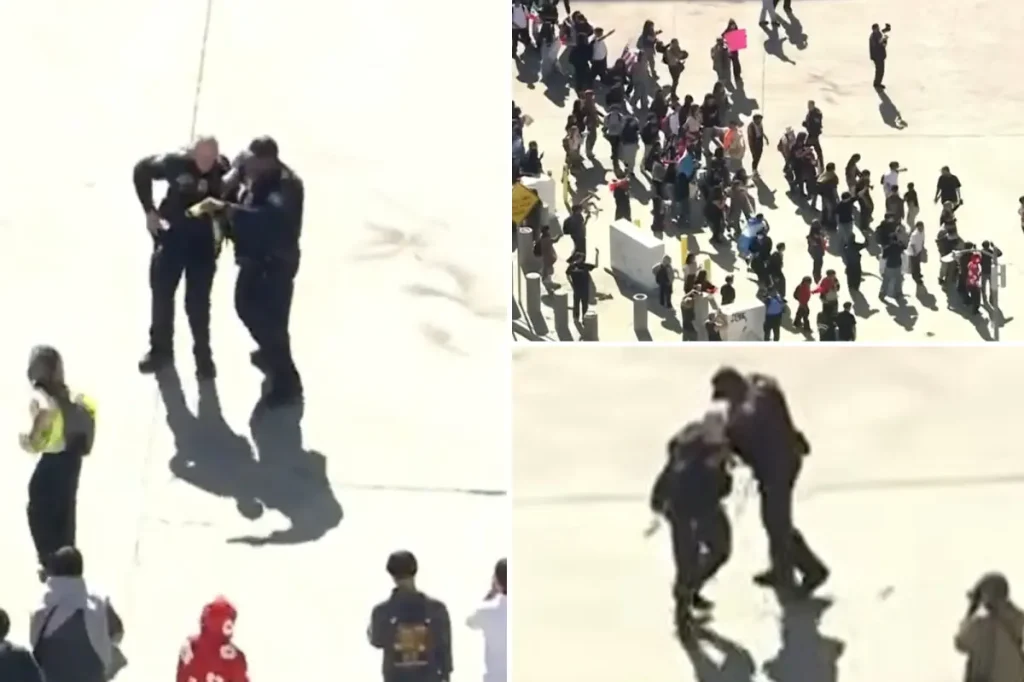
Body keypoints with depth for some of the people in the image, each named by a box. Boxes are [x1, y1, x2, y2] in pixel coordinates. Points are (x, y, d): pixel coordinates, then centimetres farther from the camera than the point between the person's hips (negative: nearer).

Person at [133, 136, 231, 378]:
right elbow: (142, 170, -1)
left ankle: (203, 355, 21)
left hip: (203, 241, -1)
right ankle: (160, 350, 31)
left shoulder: (223, 171, -19)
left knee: (198, 302, 4)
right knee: (161, 294, 13)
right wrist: (149, 210, -3)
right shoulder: (175, 162, -18)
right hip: (171, 235, 2)